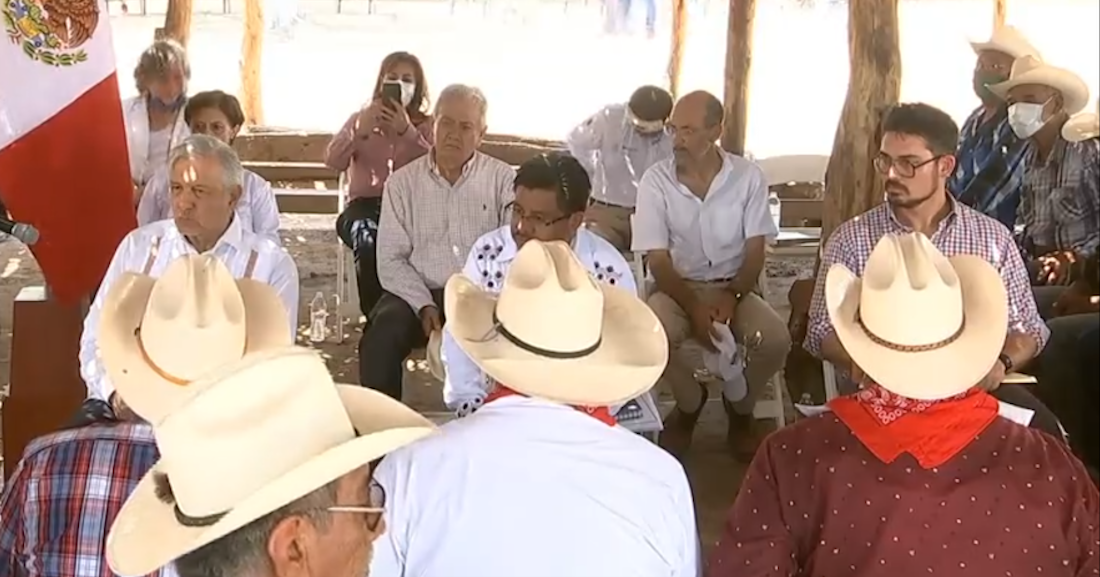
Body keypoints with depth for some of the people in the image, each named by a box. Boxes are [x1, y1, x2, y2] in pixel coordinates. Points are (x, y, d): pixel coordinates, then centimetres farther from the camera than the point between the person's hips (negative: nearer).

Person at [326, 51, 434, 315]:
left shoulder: (426, 125, 13)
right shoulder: (360, 118, 16)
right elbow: (333, 162, 1)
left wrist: (408, 132, -16)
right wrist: (359, 132, -15)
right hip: (364, 205, 1)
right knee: (368, 240, -35)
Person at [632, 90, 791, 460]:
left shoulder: (749, 176, -5)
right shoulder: (656, 181, -8)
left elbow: (755, 250, -3)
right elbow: (658, 260, -10)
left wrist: (731, 296, -21)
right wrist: (694, 308, -25)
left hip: (735, 288, 1)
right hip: (678, 288, -1)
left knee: (775, 340, -29)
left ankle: (739, 408, 7)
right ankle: (689, 402, 2)